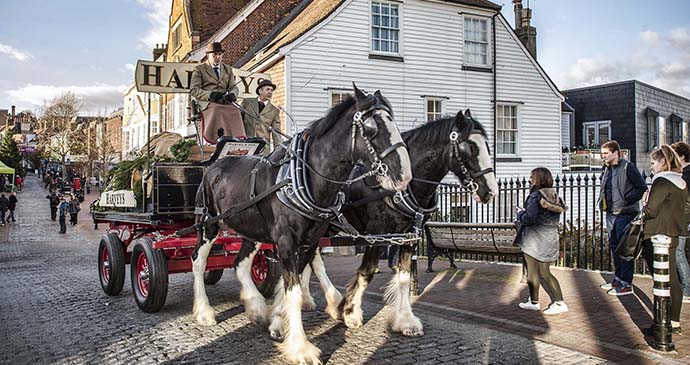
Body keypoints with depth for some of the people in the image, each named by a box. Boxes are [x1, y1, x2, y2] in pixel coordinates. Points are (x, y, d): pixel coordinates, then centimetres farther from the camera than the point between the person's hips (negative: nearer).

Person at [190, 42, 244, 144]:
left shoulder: (228, 69, 26)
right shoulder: (199, 69, 12)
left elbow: (234, 87, 18)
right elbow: (194, 90, 2)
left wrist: (232, 94, -9)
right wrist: (210, 95, -17)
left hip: (224, 102, 3)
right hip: (207, 103, -2)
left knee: (235, 112, -33)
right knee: (216, 110, -39)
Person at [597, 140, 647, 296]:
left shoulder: (627, 167, -11)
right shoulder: (607, 169, 13)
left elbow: (642, 187, -13)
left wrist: (627, 200, -17)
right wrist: (601, 202, 11)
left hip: (625, 213, -8)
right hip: (611, 213, 9)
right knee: (614, 247, 15)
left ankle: (626, 284, 0)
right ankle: (618, 279, 27)